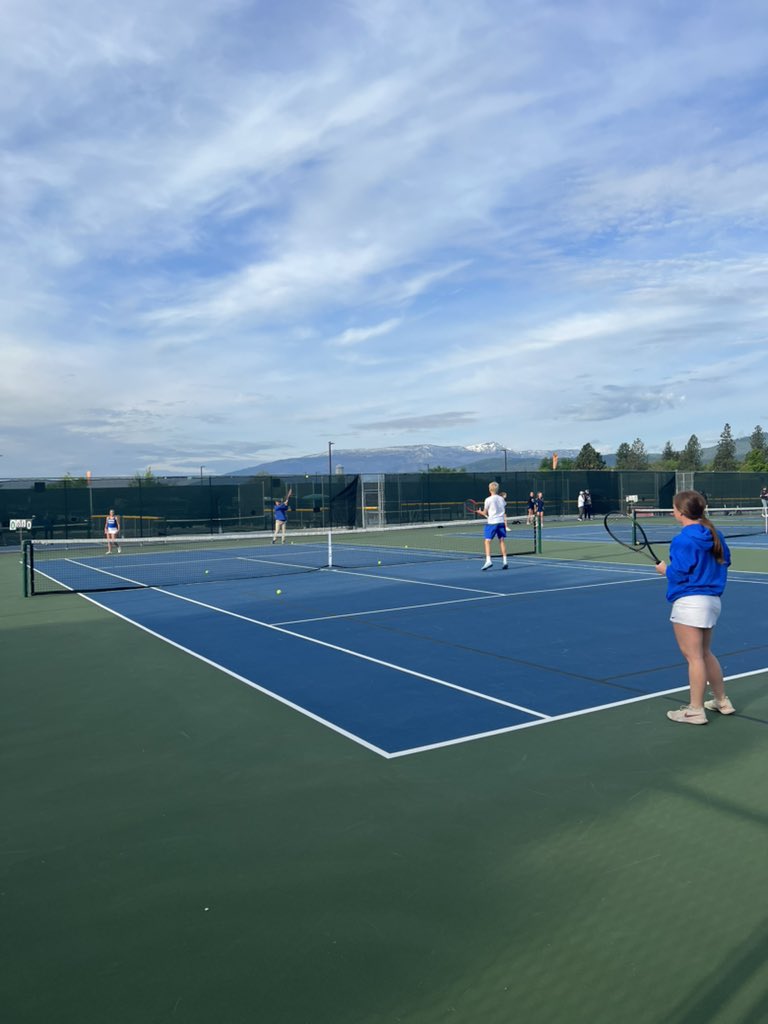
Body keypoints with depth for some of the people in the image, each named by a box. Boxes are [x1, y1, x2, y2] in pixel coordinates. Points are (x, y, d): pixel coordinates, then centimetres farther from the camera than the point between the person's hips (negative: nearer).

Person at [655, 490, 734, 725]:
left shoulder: (684, 540, -17)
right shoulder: (714, 535, 7)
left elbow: (678, 574, -19)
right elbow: (724, 561, 15)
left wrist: (665, 569, 0)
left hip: (689, 602, -9)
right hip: (712, 599, 9)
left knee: (693, 656, -1)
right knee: (704, 653, 22)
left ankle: (696, 711, 6)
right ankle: (722, 701, 30)